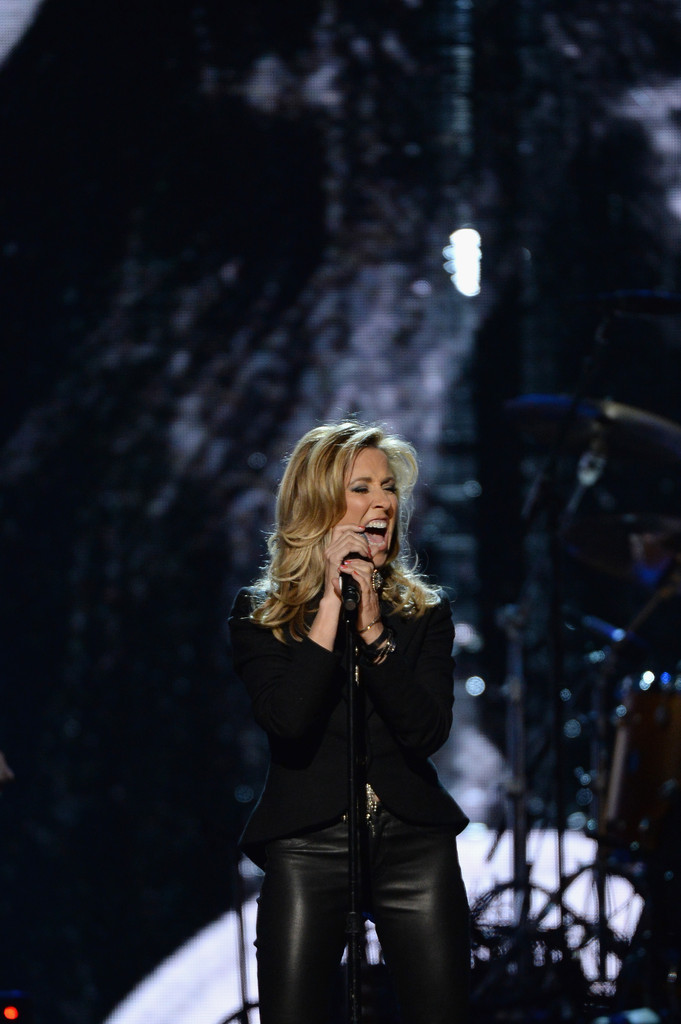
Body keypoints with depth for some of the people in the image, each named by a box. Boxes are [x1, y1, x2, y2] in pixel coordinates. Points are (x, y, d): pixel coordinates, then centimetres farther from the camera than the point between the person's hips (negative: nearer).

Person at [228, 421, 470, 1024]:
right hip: (307, 845, -2)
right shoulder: (259, 615, 4)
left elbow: (428, 732, -4)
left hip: (415, 844, 2)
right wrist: (331, 602, -10)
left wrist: (371, 626, -11)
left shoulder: (425, 612, 10)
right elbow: (287, 723, -13)